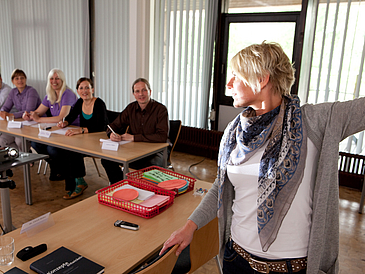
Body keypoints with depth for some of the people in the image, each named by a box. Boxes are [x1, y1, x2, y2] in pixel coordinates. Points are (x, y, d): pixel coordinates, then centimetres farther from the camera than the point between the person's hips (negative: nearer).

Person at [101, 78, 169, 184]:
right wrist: (112, 134, -17)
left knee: (148, 166, -37)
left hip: (156, 151, -5)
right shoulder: (131, 108, 5)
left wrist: (134, 137, -23)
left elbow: (162, 137, -24)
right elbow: (114, 125, 10)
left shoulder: (161, 109, -14)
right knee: (107, 159, -10)